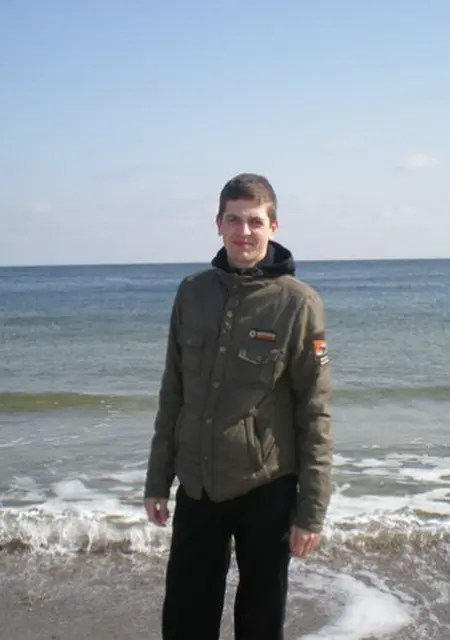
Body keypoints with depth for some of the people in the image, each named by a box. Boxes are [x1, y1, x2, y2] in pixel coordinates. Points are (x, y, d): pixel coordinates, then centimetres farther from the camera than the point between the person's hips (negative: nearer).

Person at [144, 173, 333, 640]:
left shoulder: (298, 303, -10)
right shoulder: (192, 292, 1)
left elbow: (315, 413, -9)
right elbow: (172, 394, 7)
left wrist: (312, 509, -11)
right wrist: (158, 479, 8)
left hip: (266, 489, -3)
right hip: (196, 487, 3)